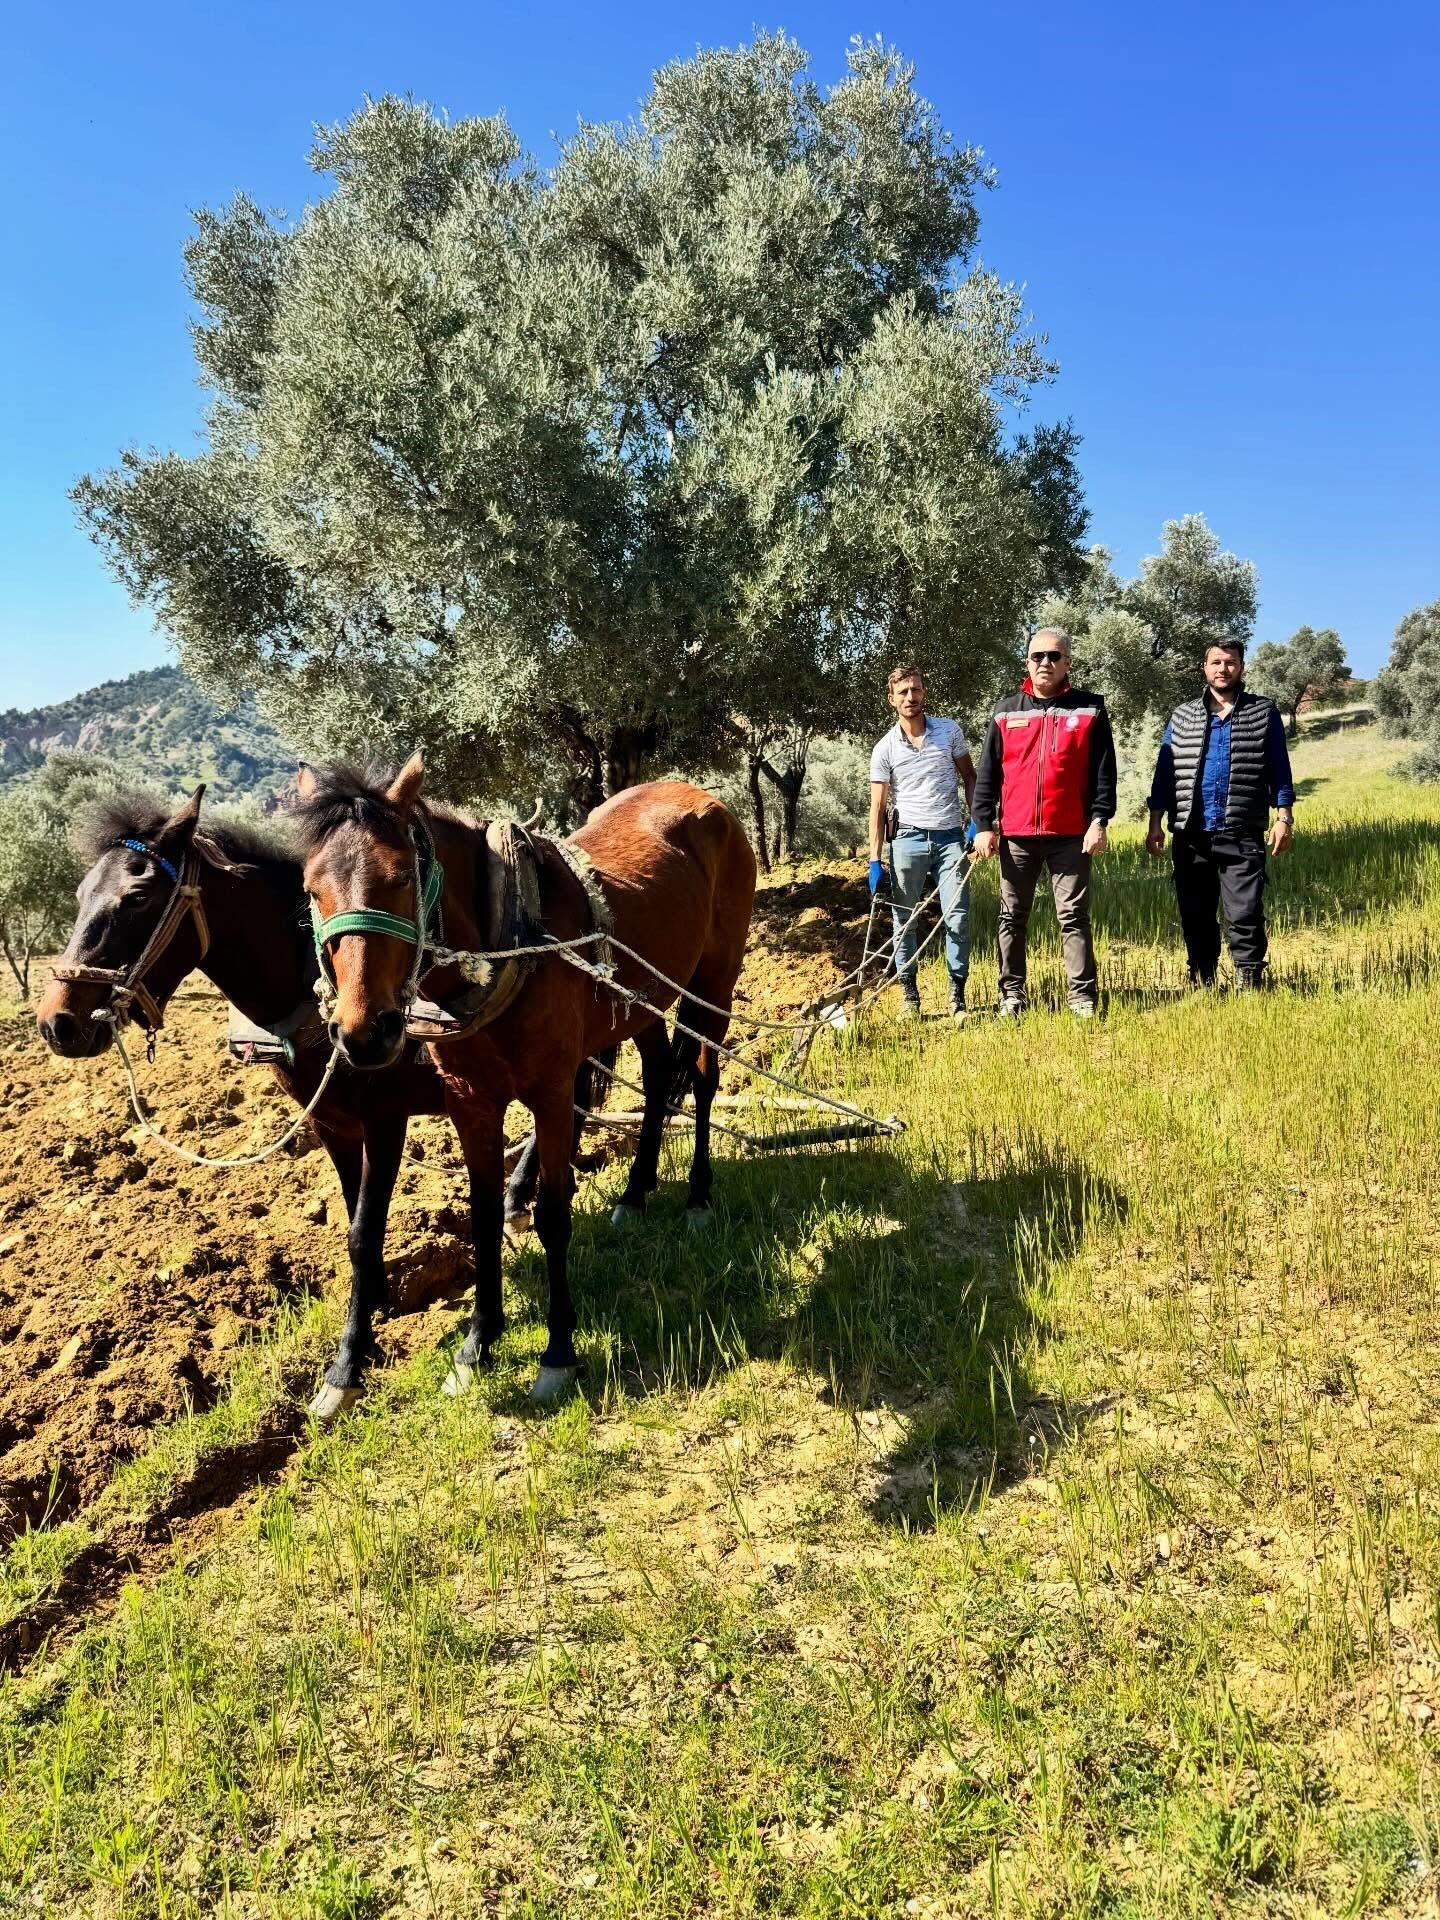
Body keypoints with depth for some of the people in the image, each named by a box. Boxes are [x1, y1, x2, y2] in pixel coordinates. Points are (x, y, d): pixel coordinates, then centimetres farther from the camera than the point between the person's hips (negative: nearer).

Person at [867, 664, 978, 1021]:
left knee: (958, 916, -6)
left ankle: (957, 994, 3)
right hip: (907, 840, 0)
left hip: (950, 837, 0)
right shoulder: (885, 749, 2)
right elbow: (878, 807, 3)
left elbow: (969, 777, 13)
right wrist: (875, 861, -4)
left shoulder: (949, 730, 5)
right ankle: (909, 995, 14)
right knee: (904, 920, 4)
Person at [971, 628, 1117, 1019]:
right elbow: (987, 774, 7)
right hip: (1015, 834, 2)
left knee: (1074, 916, 2)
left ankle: (1082, 995, 6)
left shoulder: (1090, 709, 3)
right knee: (1013, 917, 8)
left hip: (1070, 834, -2)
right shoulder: (1006, 711, 8)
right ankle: (1011, 994, 16)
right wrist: (984, 825, -1)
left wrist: (1098, 821, -9)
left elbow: (1104, 771, 0)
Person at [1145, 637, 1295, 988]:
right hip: (1190, 836, 3)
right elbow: (1164, 771, 11)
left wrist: (1284, 817, -3)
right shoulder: (1182, 716, 13)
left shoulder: (1264, 712, 8)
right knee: (1195, 918, 8)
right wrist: (1155, 823, 4)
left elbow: (1279, 769, 6)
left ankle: (1251, 986, 0)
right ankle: (1202, 986, 18)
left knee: (1245, 917, -6)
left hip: (1242, 837, -2)